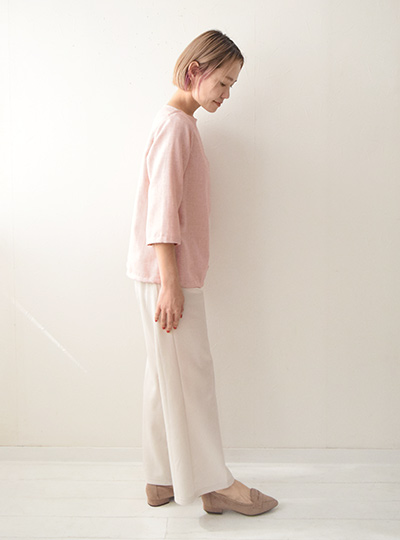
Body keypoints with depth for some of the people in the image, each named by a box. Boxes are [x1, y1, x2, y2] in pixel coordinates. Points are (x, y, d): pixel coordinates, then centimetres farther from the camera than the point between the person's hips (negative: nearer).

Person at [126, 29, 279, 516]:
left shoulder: (179, 122, 18)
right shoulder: (175, 124, -13)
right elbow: (162, 208, -20)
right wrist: (170, 284, -21)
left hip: (170, 272, 10)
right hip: (167, 274, -10)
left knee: (165, 375, 13)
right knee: (190, 374, 0)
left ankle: (163, 479, 26)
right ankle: (215, 484, 15)